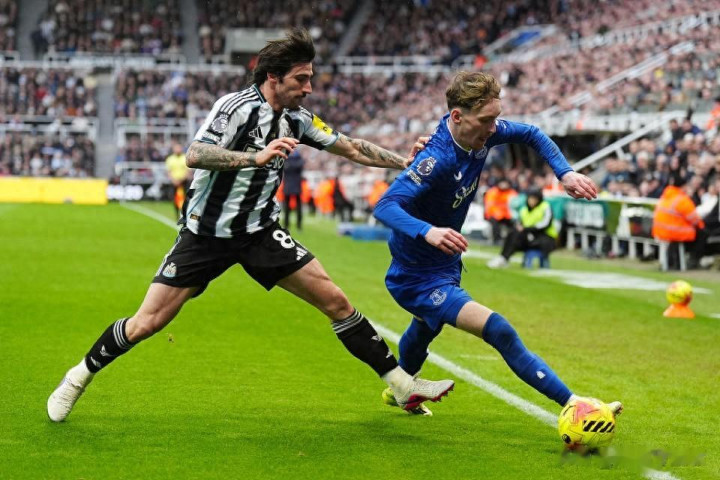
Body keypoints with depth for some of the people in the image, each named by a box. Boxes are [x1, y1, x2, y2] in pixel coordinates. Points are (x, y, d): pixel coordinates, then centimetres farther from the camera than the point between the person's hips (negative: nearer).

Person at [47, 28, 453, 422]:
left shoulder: (297, 119, 1)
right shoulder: (235, 107, -18)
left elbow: (352, 149, 13)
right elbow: (195, 155, -33)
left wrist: (406, 162, 8)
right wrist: (257, 157, -43)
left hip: (260, 231, 5)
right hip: (207, 231, -5)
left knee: (335, 300, -5)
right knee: (147, 323, -7)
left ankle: (402, 383, 3)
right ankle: (80, 377, 17)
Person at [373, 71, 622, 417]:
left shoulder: (482, 132, -13)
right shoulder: (437, 159, -34)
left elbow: (531, 135, 6)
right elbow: (385, 206, -46)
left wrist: (565, 173, -9)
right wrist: (427, 231, -64)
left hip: (444, 266, 10)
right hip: (417, 279, -10)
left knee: (427, 327, 38)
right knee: (500, 333, -27)